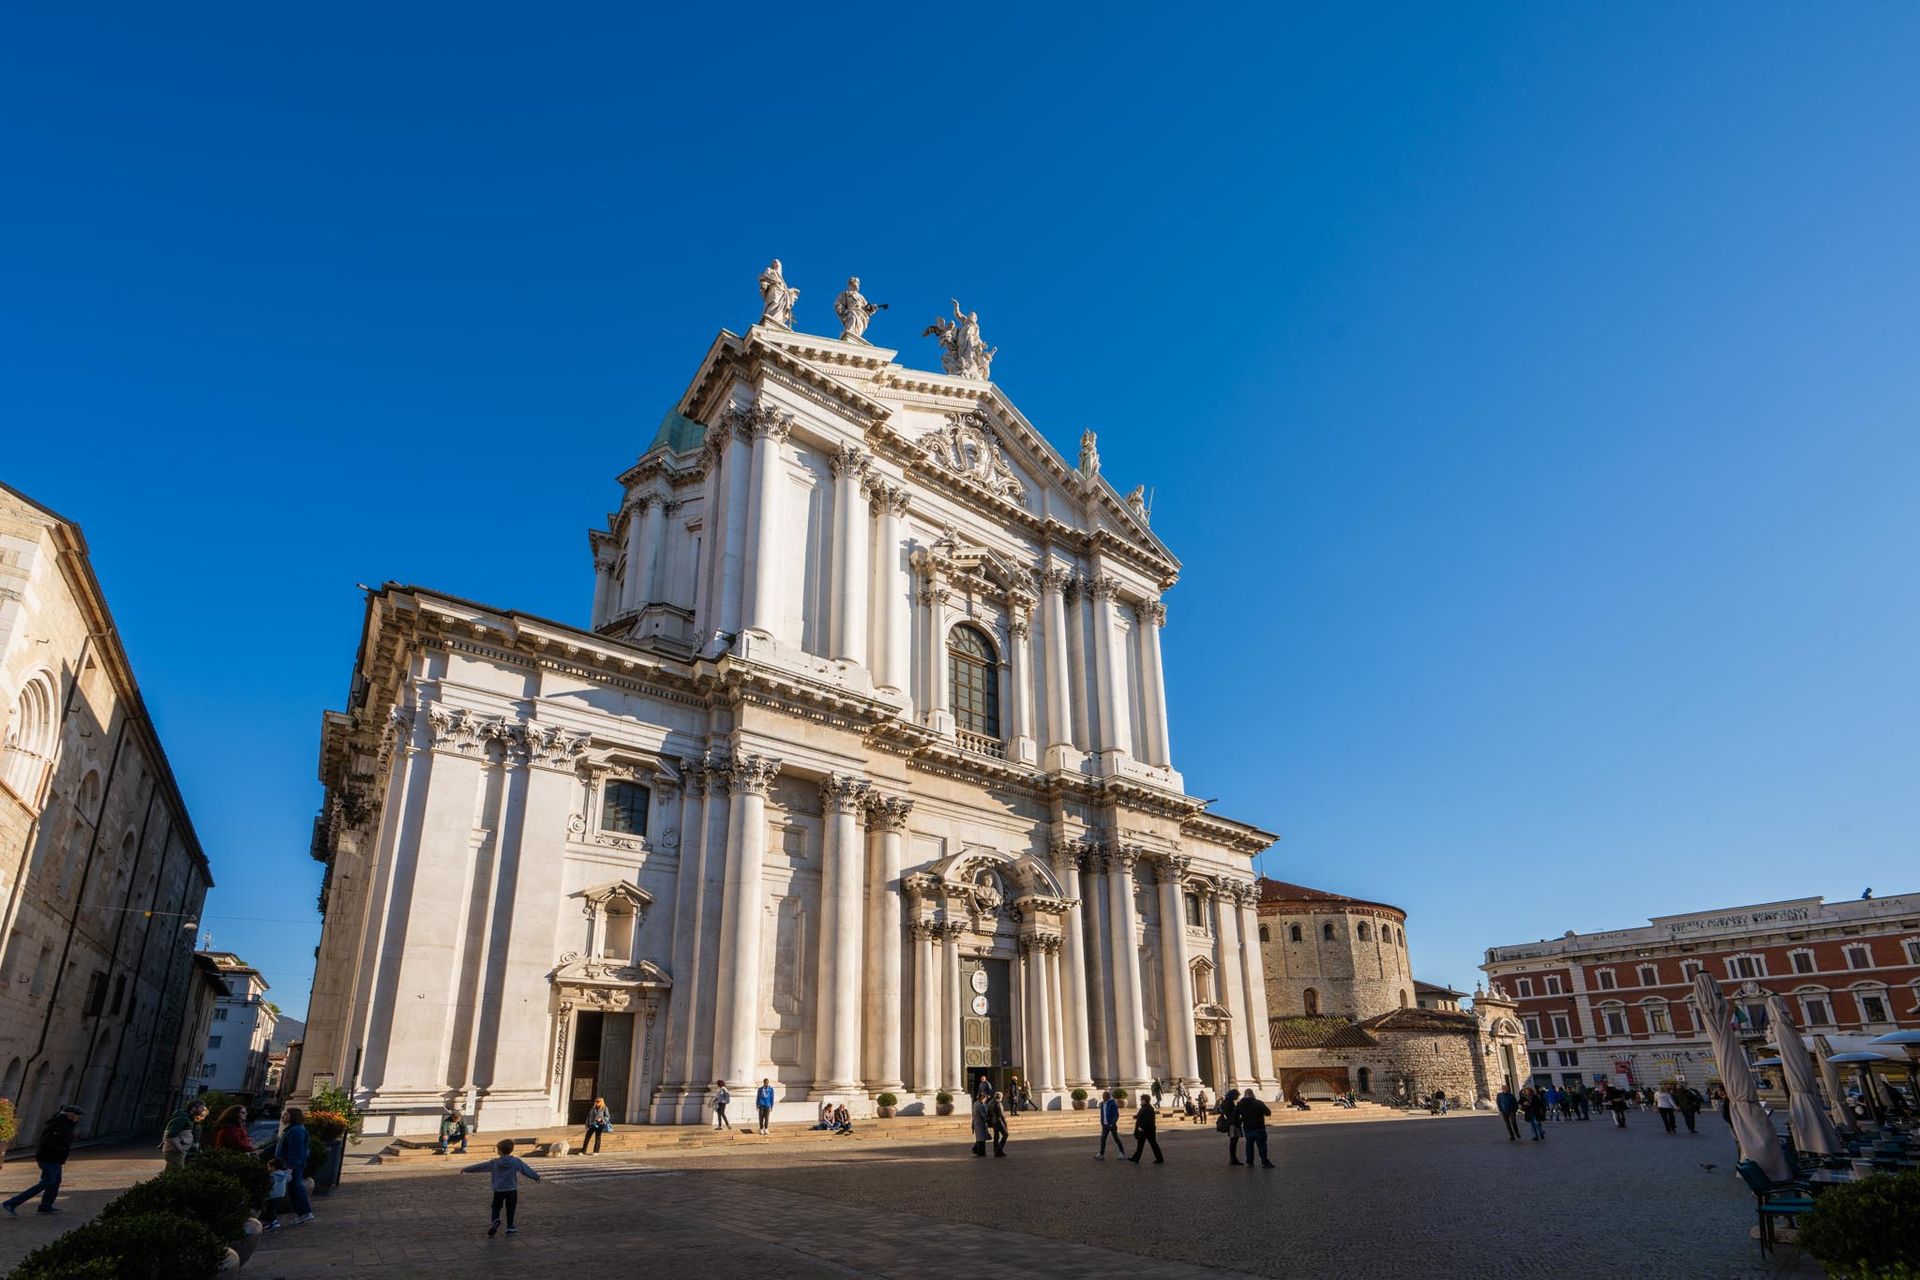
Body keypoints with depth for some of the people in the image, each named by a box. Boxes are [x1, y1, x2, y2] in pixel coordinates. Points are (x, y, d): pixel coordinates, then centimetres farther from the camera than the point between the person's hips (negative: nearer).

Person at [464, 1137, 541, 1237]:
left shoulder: (494, 1163, -5)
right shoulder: (516, 1161, -4)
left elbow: (479, 1166, 2)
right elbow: (526, 1170, 5)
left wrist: (466, 1169, 15)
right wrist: (536, 1176, 18)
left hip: (498, 1190, -1)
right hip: (512, 1190, 1)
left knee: (496, 1207, 11)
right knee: (510, 1209, 12)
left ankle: (495, 1220, -16)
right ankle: (510, 1227, 15)